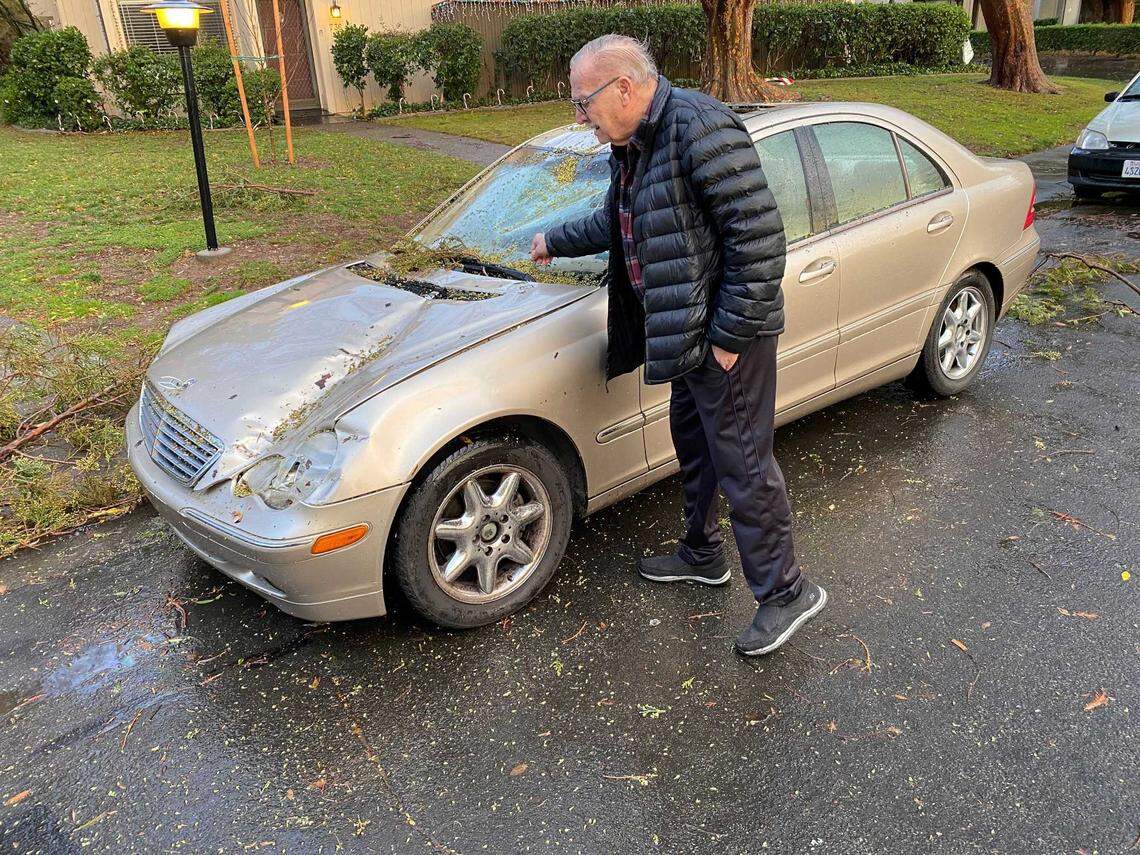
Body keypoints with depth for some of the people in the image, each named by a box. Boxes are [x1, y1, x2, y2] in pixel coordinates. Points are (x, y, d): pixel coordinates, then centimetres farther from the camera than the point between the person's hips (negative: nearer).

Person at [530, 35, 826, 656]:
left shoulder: (699, 129, -21)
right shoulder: (632, 147, 11)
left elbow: (759, 235, -25)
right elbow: (616, 223, 31)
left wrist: (731, 334, -24)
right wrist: (556, 242, 39)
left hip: (725, 334, -10)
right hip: (686, 330, 10)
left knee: (741, 464, -2)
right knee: (694, 445, 22)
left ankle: (785, 593, 14)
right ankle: (701, 554, 42)